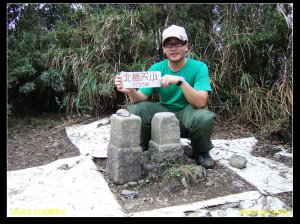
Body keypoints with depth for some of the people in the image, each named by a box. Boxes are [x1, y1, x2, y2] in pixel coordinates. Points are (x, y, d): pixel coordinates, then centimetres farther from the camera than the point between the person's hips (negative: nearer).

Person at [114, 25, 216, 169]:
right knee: (135, 109, -22)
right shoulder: (156, 68, -4)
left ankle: (201, 152, 0)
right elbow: (141, 98, -10)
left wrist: (180, 81, -39)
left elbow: (200, 102, -27)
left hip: (187, 116, -2)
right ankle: (142, 148, 7)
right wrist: (130, 91, -33)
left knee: (204, 117, -34)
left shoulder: (199, 67, -14)